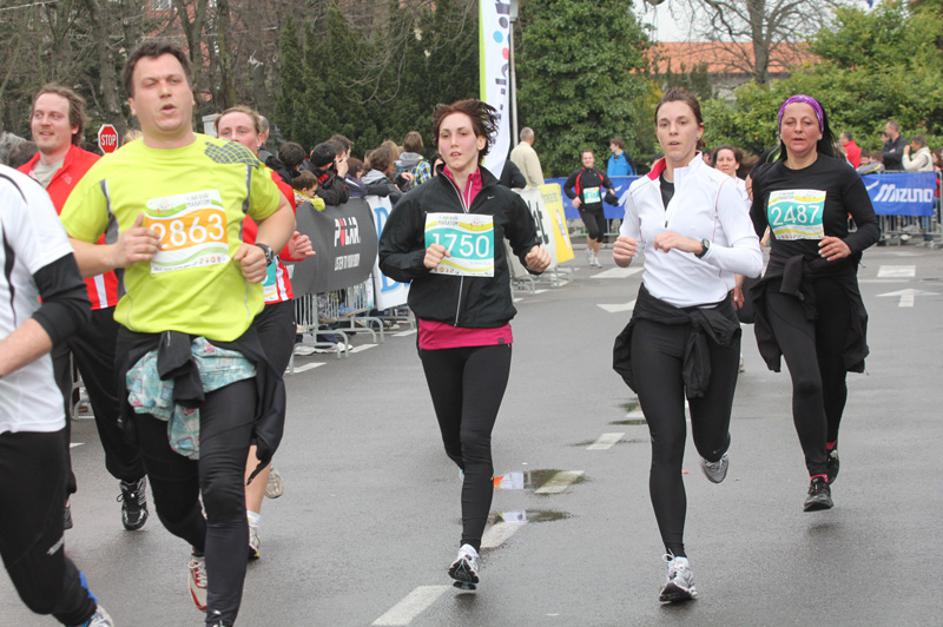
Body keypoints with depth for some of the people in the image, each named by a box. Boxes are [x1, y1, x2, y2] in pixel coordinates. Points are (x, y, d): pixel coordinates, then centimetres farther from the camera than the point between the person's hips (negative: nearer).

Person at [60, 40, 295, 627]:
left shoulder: (234, 160, 6)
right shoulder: (110, 173, 1)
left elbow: (279, 211, 24)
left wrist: (265, 249, 3)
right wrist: (114, 255, -13)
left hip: (229, 341, -1)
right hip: (151, 345, 1)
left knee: (222, 487, -16)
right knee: (173, 498, 12)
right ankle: (205, 550, 47)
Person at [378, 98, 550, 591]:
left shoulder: (503, 200, 3)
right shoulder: (420, 201, 1)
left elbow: (527, 245, 17)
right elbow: (388, 258, 5)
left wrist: (538, 260, -5)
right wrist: (422, 259, -14)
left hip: (488, 334, -2)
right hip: (437, 335, 2)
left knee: (474, 440, -14)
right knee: (454, 440, 14)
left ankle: (470, 550, -17)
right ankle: (478, 484, 48)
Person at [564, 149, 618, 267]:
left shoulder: (599, 174, 3)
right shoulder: (577, 174, -5)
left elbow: (608, 184, 16)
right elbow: (566, 187, 3)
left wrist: (611, 191, -6)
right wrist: (574, 197, -12)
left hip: (598, 208, 4)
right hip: (585, 210, -4)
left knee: (601, 234, 7)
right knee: (593, 231, -23)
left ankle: (595, 257, 30)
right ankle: (589, 249, 9)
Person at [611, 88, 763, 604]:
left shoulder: (720, 187, -8)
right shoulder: (640, 191, 5)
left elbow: (752, 261, -15)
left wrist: (697, 246, -29)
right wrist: (621, 252, -1)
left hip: (711, 324, -2)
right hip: (655, 323, 2)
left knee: (709, 441, 8)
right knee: (666, 444, -8)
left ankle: (715, 449, 49)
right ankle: (677, 565, -8)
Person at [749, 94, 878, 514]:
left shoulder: (840, 174, -5)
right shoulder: (766, 180, 4)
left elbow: (871, 226, -3)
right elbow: (754, 229, 19)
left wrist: (848, 244, -23)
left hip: (834, 288, 0)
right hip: (785, 290, 0)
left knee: (832, 377, 15)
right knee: (806, 380, -16)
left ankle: (829, 444, 46)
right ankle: (818, 478, -10)